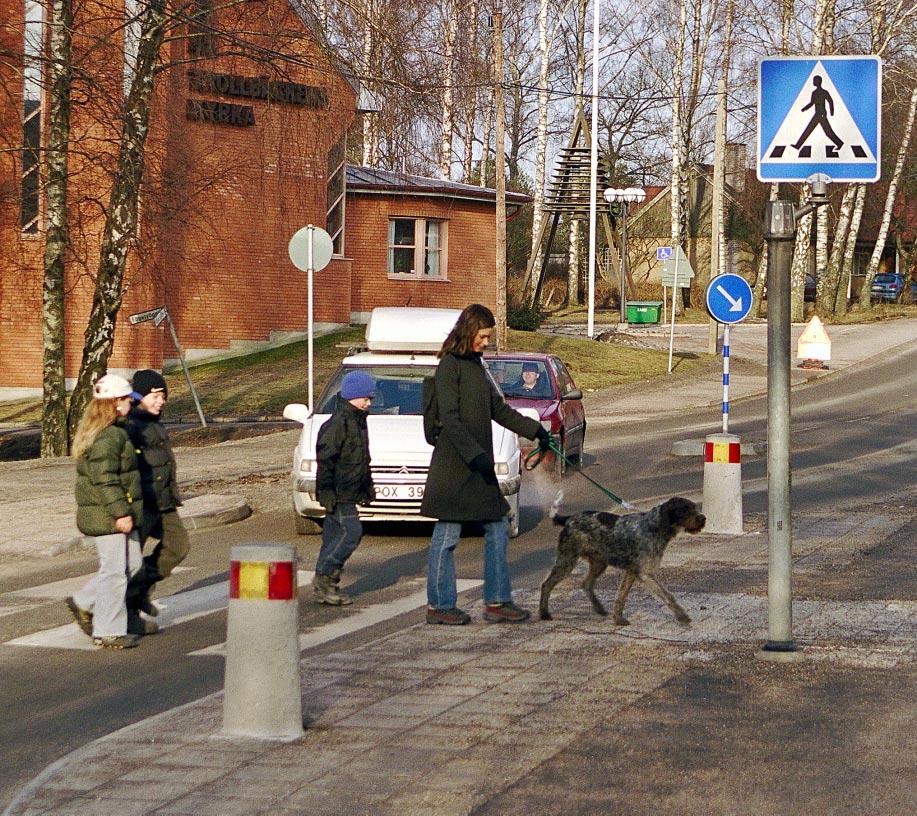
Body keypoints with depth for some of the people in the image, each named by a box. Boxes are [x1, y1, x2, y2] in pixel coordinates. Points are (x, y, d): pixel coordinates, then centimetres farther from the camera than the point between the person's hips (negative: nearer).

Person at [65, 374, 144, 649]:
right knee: (114, 570, -4)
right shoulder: (108, 436, -19)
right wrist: (121, 512, -24)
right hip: (107, 513, -10)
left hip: (114, 512, 10)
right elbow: (105, 478, -24)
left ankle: (83, 603, 20)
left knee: (132, 563, 15)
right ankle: (109, 632, 3)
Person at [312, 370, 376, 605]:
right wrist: (326, 491, -22)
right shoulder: (338, 423, -15)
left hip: (350, 492, 9)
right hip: (338, 492, -9)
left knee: (334, 536, 9)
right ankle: (323, 577, -7)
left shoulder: (358, 421, 17)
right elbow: (325, 458, -18)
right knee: (351, 531, -14)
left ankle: (324, 588, 12)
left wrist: (368, 487, 28)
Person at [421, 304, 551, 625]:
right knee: (447, 534, -2)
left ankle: (497, 602, 13)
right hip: (453, 467, -9)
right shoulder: (450, 365, -11)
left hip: (478, 466, 9)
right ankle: (439, 605, 5)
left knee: (497, 530, 8)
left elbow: (499, 409, 23)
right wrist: (475, 456, -23)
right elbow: (450, 418, -18)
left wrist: (534, 430, 18)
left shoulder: (475, 365, 15)